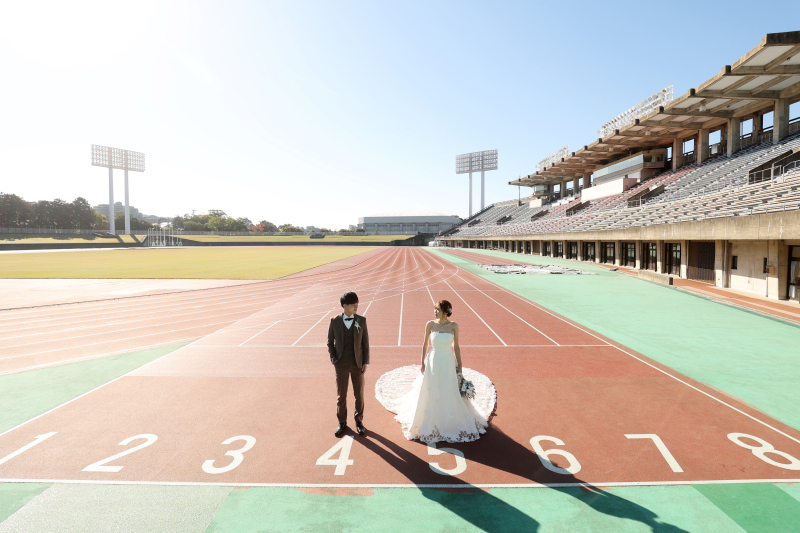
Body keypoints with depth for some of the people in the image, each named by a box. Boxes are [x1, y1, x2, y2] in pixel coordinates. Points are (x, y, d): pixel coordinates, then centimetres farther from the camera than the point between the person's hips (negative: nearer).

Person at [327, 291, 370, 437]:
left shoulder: (361, 321, -5)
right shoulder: (334, 321, -7)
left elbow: (365, 343, 0)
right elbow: (330, 342, 5)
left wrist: (366, 362, -3)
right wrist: (333, 358, -4)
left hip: (357, 363, 1)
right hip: (341, 364, 0)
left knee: (359, 394, 11)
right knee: (341, 394, 10)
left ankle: (359, 421, 29)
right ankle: (342, 422, 29)